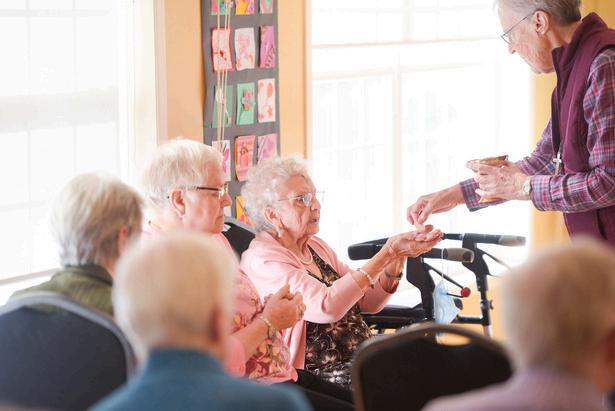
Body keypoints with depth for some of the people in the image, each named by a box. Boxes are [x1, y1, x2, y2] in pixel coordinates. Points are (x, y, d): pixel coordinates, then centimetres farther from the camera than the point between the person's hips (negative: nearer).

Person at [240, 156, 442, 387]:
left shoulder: (316, 247, 16)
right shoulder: (262, 259, -11)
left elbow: (368, 303, 13)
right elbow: (326, 307, -25)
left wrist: (396, 257, -5)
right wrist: (387, 253, -23)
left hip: (361, 360, 8)